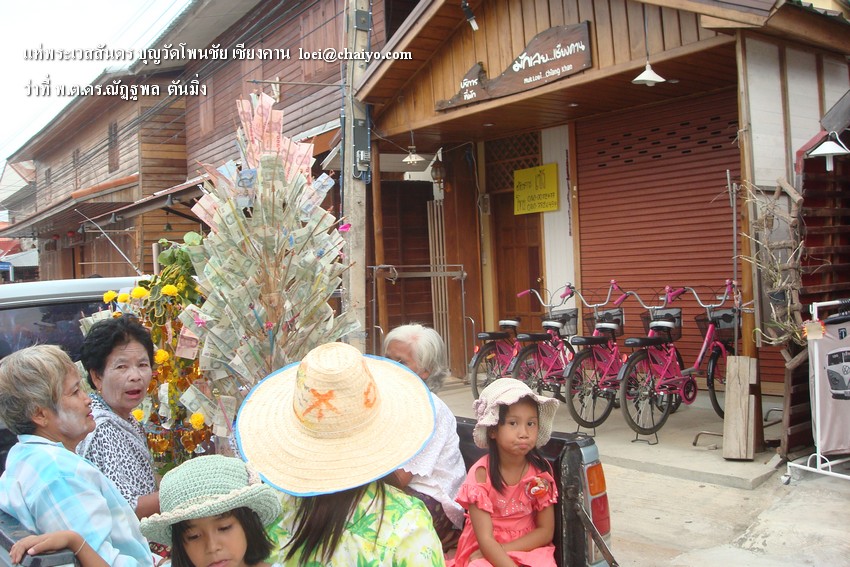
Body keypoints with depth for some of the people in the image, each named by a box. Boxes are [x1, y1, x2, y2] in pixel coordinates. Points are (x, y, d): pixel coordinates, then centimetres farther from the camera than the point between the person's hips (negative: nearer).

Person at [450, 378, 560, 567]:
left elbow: (546, 531, -2)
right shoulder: (481, 473, -14)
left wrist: (502, 550, -12)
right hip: (485, 552, -3)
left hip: (528, 548, 3)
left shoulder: (541, 470, -6)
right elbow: (485, 540, -16)